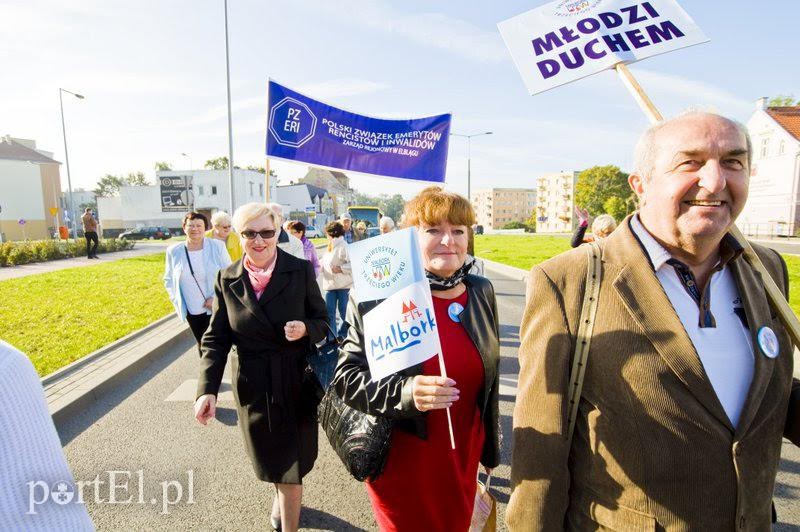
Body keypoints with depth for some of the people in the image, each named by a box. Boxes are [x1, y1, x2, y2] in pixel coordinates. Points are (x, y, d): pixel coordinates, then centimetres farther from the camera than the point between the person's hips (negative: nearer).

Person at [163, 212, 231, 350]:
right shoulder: (174, 251, -2)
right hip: (191, 311, 3)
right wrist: (177, 301, -2)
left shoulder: (217, 246, -8)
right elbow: (168, 279, 10)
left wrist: (217, 297, -13)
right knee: (201, 343, 18)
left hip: (216, 308, -3)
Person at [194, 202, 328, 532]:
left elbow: (322, 321, -3)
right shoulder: (227, 279, -3)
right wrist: (208, 389, -13)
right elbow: (216, 338, -2)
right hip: (252, 385, 3)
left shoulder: (301, 270, -10)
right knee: (269, 456, 23)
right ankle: (282, 493, 55)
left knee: (291, 463, 5)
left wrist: (305, 329, -25)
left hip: (296, 382, -3)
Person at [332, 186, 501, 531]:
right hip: (402, 461, -4)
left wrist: (491, 445, 15)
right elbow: (346, 378, -14)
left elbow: (490, 375, 8)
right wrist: (404, 392, -31)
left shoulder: (482, 292, -2)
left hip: (463, 458, 5)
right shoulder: (380, 299, -18)